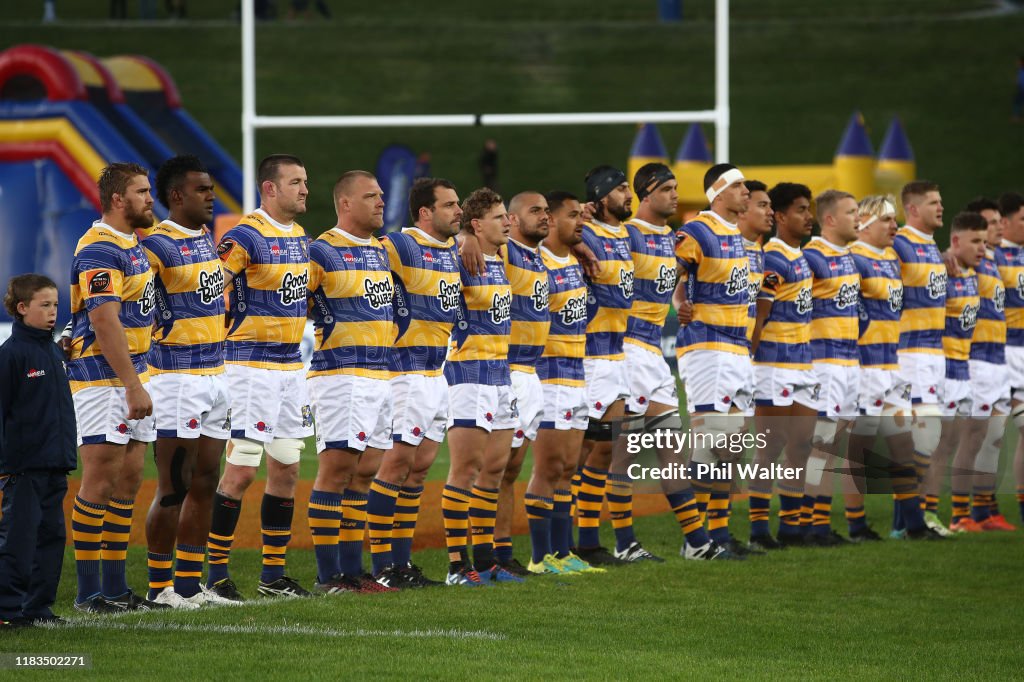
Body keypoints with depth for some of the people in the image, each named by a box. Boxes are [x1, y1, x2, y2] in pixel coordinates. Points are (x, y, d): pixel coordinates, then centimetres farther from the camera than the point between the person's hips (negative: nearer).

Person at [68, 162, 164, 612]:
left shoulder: (132, 244, 15)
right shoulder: (99, 250, -16)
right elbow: (105, 324, -22)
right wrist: (132, 387, -25)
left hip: (133, 375, 10)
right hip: (102, 378, -10)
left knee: (128, 480, 10)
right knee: (100, 481, -7)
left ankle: (115, 587, 14)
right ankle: (89, 591, -4)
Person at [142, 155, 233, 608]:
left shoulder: (206, 239, 13)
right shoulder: (158, 244, -14)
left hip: (215, 374, 8)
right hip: (177, 379, -8)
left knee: (205, 483, 10)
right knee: (173, 489, -4)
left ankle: (190, 583, 17)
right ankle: (160, 587, 3)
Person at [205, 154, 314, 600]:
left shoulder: (300, 237, 13)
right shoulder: (246, 237, -14)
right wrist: (231, 331, -17)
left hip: (291, 366, 8)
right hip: (252, 365, -8)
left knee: (286, 470, 10)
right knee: (241, 469, -8)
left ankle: (273, 574, 17)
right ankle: (216, 572, -1)